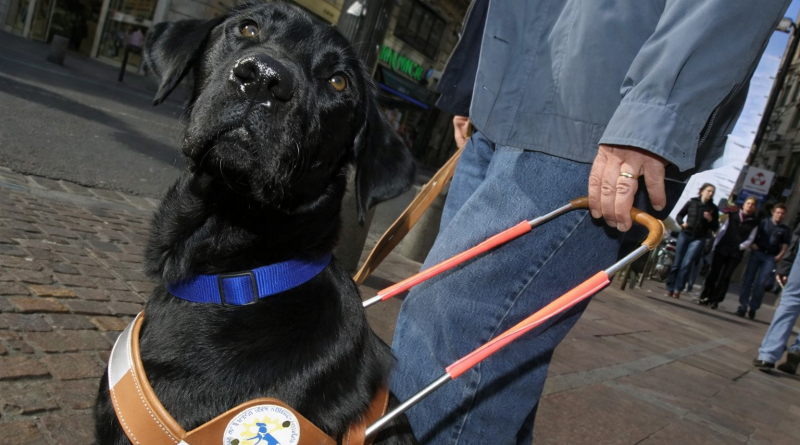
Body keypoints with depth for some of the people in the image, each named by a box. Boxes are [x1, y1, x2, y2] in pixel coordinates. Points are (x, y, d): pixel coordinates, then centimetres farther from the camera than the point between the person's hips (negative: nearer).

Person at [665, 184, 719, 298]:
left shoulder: (713, 208, 4)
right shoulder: (692, 202, 4)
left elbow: (715, 227, 7)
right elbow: (679, 215, 12)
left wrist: (710, 220, -12)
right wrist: (682, 223, -7)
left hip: (699, 239, -1)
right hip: (685, 235, 1)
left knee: (686, 264, -11)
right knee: (676, 263, 2)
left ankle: (677, 289, -7)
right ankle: (670, 288, 7)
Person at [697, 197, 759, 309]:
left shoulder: (754, 222, 6)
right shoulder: (732, 215, 9)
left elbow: (750, 239, 4)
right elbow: (723, 229, 6)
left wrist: (740, 247, -9)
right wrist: (716, 243, 0)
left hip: (736, 253, -1)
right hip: (722, 248, 1)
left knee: (726, 277, -2)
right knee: (713, 273, 2)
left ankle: (715, 300, 2)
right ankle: (705, 297, 11)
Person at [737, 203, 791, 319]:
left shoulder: (785, 230, 8)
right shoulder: (764, 222, 7)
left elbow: (785, 245, 7)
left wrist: (780, 256, -8)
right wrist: (752, 244, -10)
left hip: (771, 257, 0)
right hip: (757, 253, 0)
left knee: (761, 283, -5)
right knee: (748, 279, -2)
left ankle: (753, 308, 5)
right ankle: (743, 306, 2)